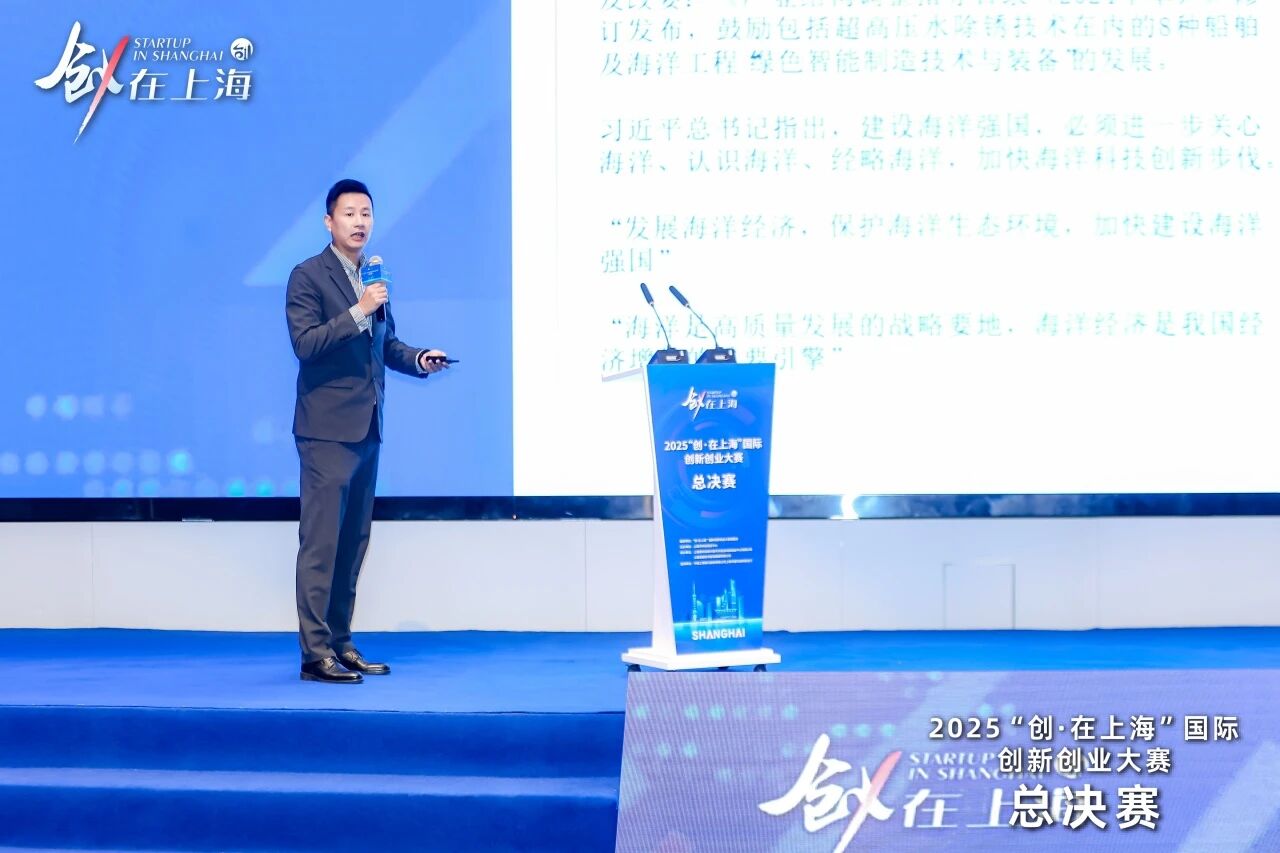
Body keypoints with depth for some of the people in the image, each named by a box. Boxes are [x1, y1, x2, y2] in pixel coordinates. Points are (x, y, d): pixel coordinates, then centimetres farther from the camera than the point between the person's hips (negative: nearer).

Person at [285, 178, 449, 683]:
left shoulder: (374, 276, 15)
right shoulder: (308, 276, -6)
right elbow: (305, 343, -16)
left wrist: (418, 358, 4)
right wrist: (358, 312, -23)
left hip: (367, 428, 7)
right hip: (327, 428, -7)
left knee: (353, 542, 10)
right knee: (321, 542, -7)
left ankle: (341, 643, 16)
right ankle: (315, 653, -6)